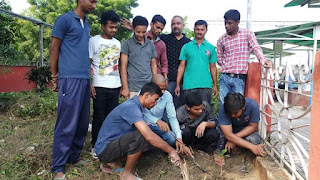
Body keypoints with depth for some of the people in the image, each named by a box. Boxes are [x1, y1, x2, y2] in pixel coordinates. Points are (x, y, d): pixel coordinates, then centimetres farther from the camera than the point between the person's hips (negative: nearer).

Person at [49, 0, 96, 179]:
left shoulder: (87, 24, 18)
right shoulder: (64, 19, -3)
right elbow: (54, 49, -2)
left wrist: (89, 73, 14)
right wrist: (55, 76, -1)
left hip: (85, 78, 8)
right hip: (70, 78, -7)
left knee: (83, 122, 10)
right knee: (67, 123, -6)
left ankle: (74, 156, 23)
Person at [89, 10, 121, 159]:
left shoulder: (117, 43, 14)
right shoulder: (94, 41, -2)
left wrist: (122, 83, 13)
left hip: (115, 86, 5)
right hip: (100, 87, -4)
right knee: (99, 118, 1)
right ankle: (95, 146, 15)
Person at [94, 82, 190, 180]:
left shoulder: (135, 105, 7)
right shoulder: (131, 107, -25)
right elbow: (149, 136, -33)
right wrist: (171, 151, -24)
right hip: (104, 149, -10)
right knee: (141, 136, -28)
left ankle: (112, 163, 10)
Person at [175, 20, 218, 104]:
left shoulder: (211, 48, 9)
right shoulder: (186, 47, 6)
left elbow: (213, 67, 11)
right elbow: (182, 66, 5)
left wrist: (215, 85, 7)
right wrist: (177, 85, -1)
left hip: (206, 85, 1)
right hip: (189, 85, 0)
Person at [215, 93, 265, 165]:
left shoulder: (253, 105, -31)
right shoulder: (223, 110, -33)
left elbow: (253, 127, -19)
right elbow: (228, 135, -37)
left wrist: (235, 137, -30)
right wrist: (252, 147, -43)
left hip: (246, 130, 1)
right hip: (230, 130, -1)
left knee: (253, 139, -32)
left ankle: (234, 147, -1)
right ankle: (219, 152, -10)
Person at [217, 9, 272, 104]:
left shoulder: (247, 34, 3)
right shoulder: (221, 39, 9)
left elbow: (256, 48, -9)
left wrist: (263, 61, -26)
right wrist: (227, 67, 1)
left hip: (239, 79, -2)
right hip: (224, 77, 3)